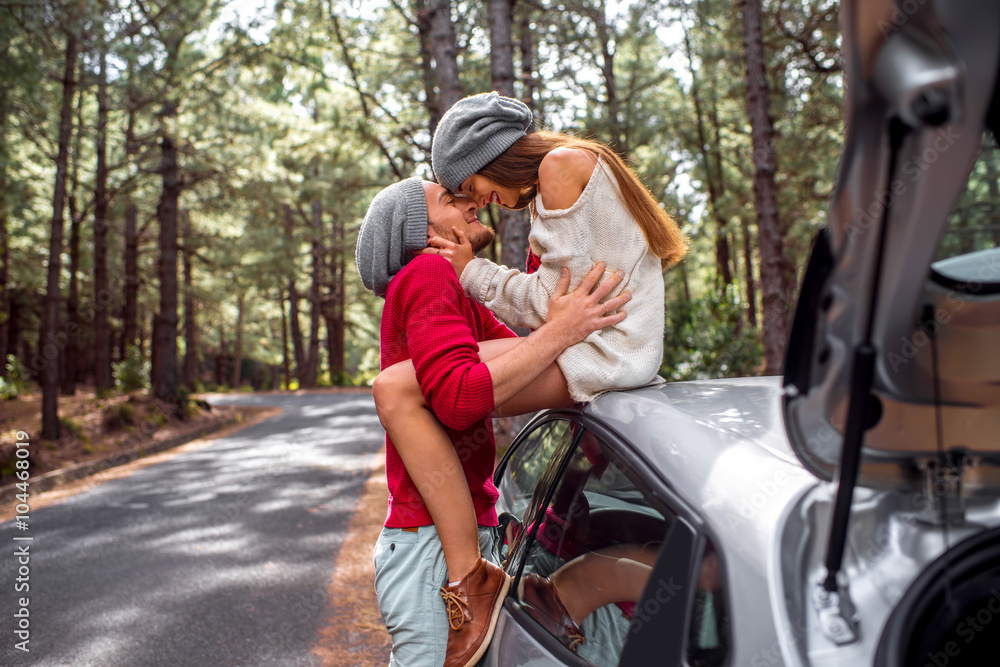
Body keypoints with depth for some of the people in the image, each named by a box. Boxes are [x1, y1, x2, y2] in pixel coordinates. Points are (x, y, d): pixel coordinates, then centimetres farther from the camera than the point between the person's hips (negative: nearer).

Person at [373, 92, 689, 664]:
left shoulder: (561, 163, -10)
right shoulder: (581, 165, 21)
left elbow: (557, 300, -15)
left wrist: (474, 272, -2)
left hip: (601, 350, -11)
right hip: (614, 349, 11)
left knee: (396, 391, -20)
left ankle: (469, 579, -19)